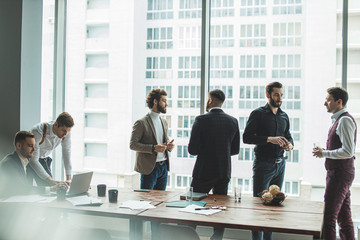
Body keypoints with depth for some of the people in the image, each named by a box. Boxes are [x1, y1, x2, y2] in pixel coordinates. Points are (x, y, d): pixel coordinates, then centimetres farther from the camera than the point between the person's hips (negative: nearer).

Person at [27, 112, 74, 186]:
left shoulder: (66, 133, -20)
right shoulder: (38, 132, -36)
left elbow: (67, 154, -13)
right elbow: (33, 160, -37)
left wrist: (69, 179, -23)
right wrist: (50, 180, -43)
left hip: (44, 159, 5)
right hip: (29, 159, -4)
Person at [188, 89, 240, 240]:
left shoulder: (201, 120, -12)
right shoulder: (233, 121, 1)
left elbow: (192, 149, -14)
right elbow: (235, 150, 7)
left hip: (204, 172, -4)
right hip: (224, 172, 4)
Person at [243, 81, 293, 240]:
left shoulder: (284, 116, 14)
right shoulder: (258, 114, -4)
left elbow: (288, 136, 22)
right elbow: (246, 137, -12)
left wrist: (290, 144, -2)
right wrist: (269, 139, -22)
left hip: (280, 164, 6)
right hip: (263, 163, -6)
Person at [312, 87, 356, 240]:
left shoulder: (344, 120, -15)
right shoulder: (338, 120, 16)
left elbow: (348, 151, -22)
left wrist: (324, 153, -14)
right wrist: (323, 151, 9)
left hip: (340, 174, -10)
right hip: (339, 174, 10)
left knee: (328, 217, -9)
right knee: (344, 217, 15)